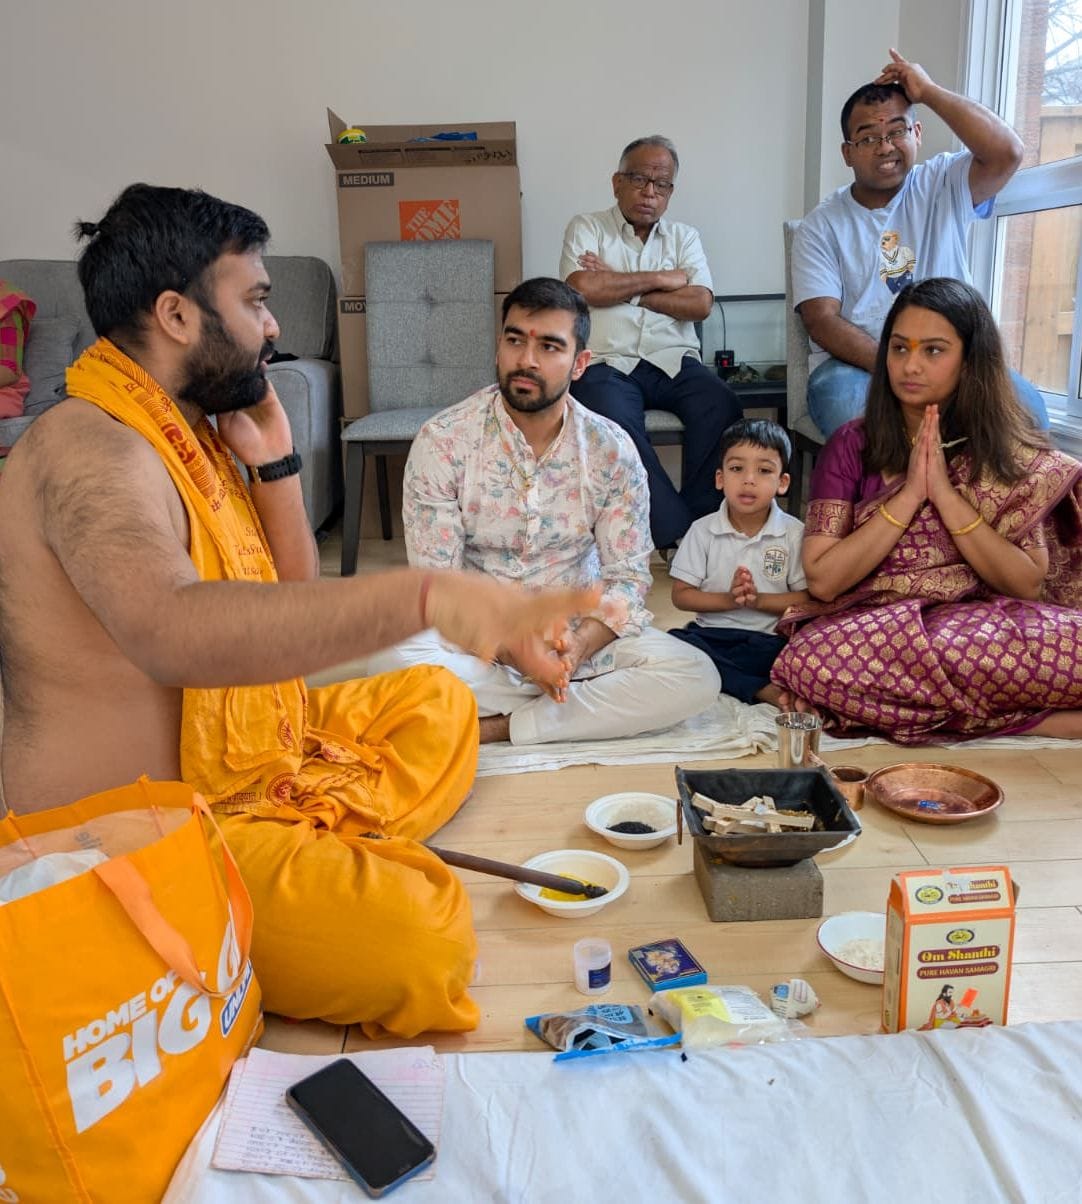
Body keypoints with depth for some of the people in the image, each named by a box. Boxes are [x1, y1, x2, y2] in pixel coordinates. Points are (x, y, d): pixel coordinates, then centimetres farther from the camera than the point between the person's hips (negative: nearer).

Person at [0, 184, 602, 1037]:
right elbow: (174, 631, -43)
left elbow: (289, 609, 10)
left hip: (246, 756, 10)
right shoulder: (90, 448, -22)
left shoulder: (186, 430, 7)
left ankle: (351, 864, 0)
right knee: (415, 934, -28)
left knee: (438, 703, 16)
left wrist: (273, 460, -1)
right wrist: (423, 596, -51)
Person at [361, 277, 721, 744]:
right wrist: (512, 650, -28)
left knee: (696, 678, -22)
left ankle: (499, 727, -20)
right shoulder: (441, 441, -11)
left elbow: (627, 575, -5)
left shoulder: (611, 449, -4)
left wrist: (578, 646, -25)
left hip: (578, 632, 2)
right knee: (390, 660, -34)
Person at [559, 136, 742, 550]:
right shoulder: (587, 228, 13)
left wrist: (624, 288, -2)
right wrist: (660, 278, 1)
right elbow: (584, 288, -9)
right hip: (606, 363, -3)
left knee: (722, 406, -28)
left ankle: (702, 521, -17)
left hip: (672, 361, 3)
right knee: (615, 422, -35)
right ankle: (675, 531, -28)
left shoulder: (684, 237, 21)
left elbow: (700, 304, 2)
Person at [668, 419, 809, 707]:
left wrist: (758, 599, -17)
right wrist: (728, 599, -15)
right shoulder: (703, 530, 2)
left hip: (767, 638, -2)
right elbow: (681, 596, 1)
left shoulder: (794, 533, 0)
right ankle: (762, 690, -27)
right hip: (711, 632, 2)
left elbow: (807, 598, -2)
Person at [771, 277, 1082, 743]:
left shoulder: (1009, 451, 5)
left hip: (984, 624, -2)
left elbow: (1027, 584, -5)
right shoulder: (853, 445, 3)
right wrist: (909, 495, -12)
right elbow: (822, 579, -5)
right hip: (874, 627, 3)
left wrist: (945, 493, -13)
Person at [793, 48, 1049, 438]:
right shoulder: (821, 225, 6)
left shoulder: (944, 186, 11)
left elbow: (1006, 152, -11)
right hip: (856, 363, -2)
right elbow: (821, 319, -6)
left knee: (1024, 407, -27)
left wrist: (928, 91, -4)